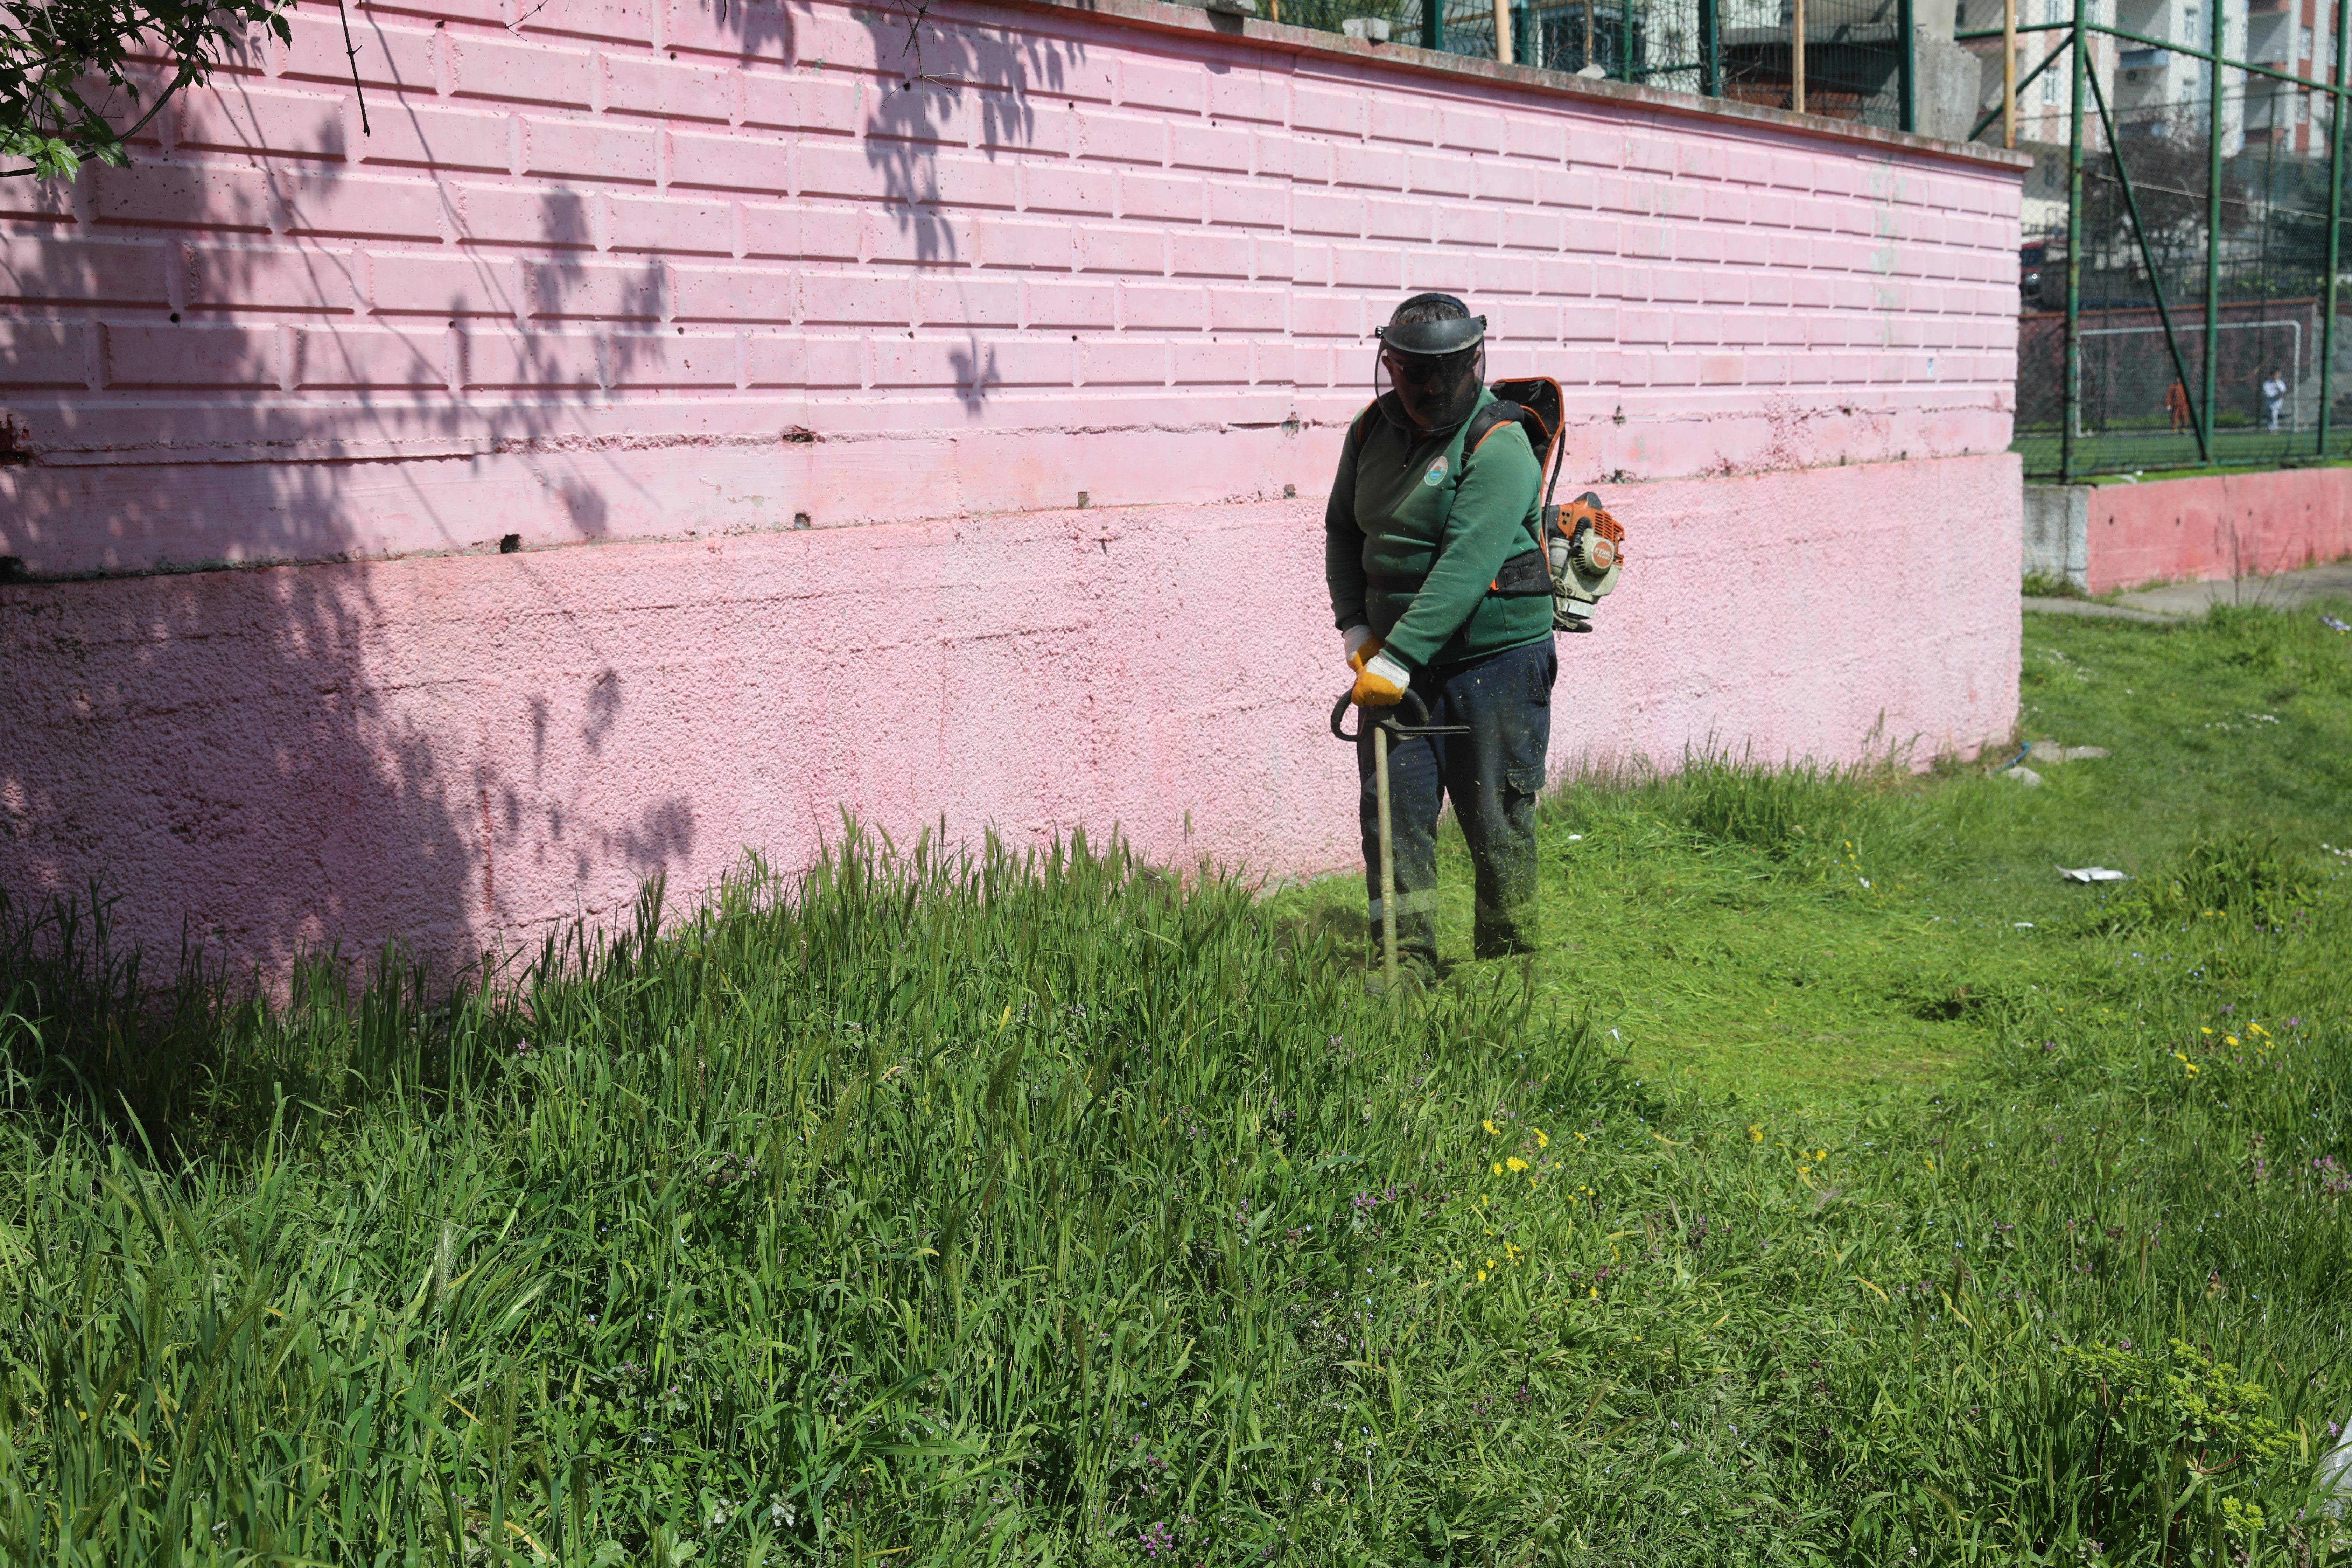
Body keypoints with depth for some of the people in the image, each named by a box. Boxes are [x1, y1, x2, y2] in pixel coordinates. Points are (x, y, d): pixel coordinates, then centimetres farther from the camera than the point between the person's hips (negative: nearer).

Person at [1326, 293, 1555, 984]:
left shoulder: (1499, 447, -15)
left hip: (1496, 659, -5)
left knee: (1497, 818, 2)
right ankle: (1409, 962, 9)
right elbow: (1342, 531, 17)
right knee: (1392, 807, 1)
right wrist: (1355, 627, 4)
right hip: (1399, 658, 6)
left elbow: (1464, 569, -24)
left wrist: (1398, 658, -30)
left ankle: (1509, 963, 18)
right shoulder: (1371, 431, 6)